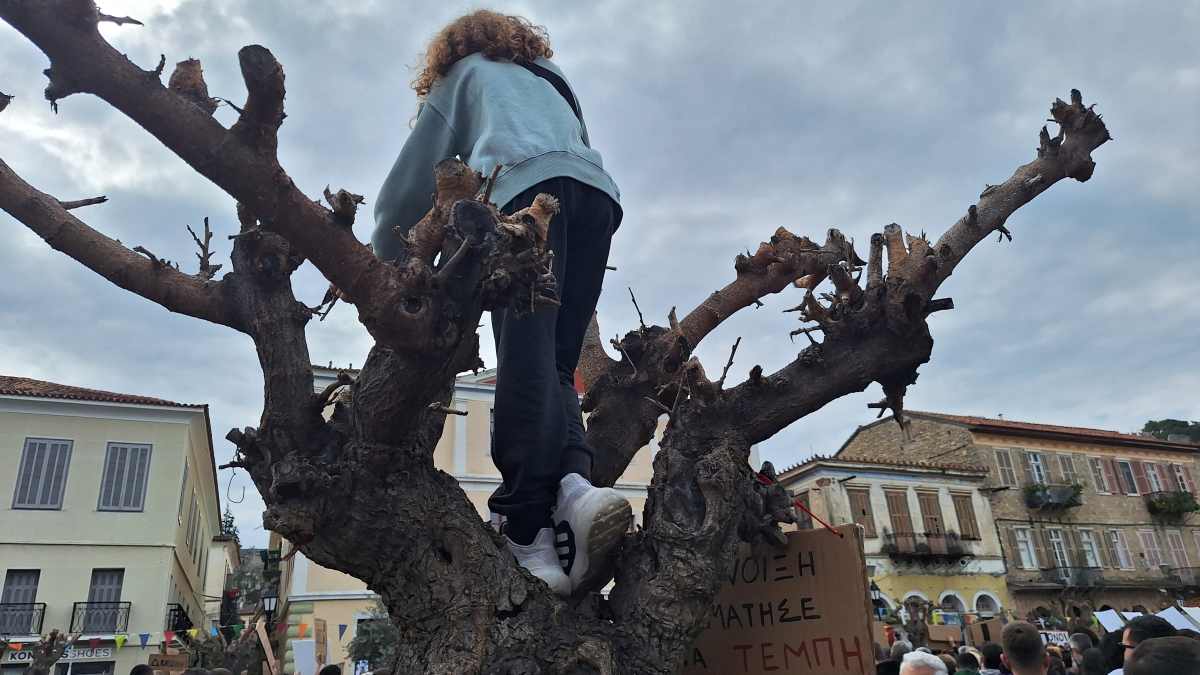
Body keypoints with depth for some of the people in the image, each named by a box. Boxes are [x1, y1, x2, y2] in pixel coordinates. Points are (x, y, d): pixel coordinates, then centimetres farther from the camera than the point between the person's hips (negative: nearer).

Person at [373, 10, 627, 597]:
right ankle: (576, 484, -28)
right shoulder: (552, 82, 43)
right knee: (555, 362, -2)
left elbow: (412, 181, 24)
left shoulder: (463, 74, 30)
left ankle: (532, 535, -32)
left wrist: (382, 270, 32)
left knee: (527, 358, -19)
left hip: (523, 186, -4)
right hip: (598, 191, 4)